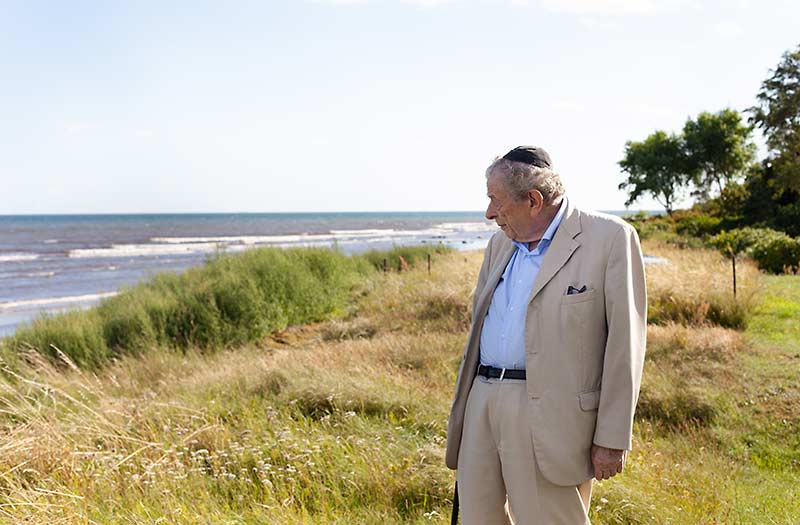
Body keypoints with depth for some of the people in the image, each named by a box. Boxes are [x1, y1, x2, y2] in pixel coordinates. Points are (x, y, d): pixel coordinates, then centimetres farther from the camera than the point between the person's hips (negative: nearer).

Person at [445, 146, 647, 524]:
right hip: (483, 406, 7)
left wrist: (612, 439, -10)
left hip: (548, 417, -6)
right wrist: (462, 411, 17)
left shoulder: (611, 238, -6)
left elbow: (625, 344, -8)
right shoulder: (501, 243, 15)